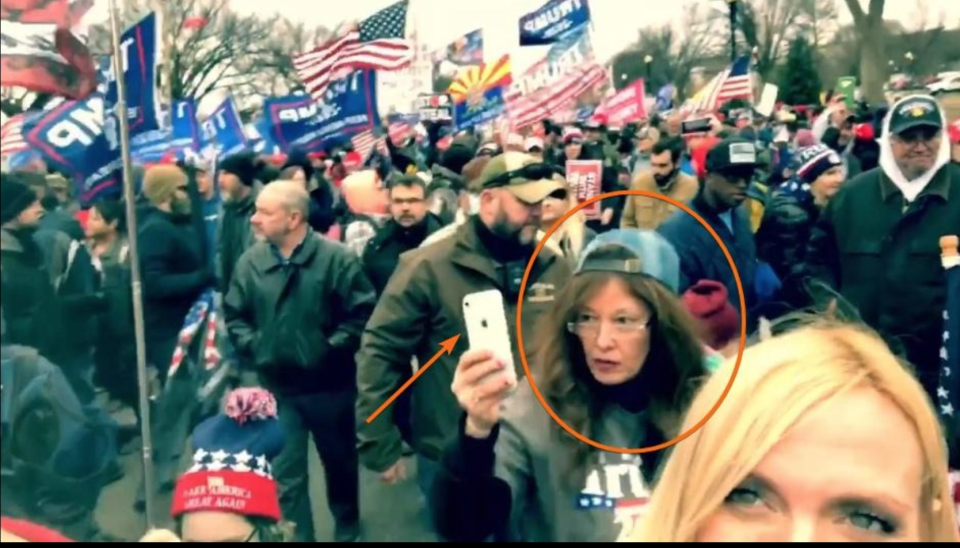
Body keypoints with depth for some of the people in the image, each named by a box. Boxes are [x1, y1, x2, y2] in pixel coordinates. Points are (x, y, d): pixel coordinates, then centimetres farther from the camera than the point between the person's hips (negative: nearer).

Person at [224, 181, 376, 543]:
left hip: (328, 383, -1)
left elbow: (361, 313, -11)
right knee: (285, 473, 7)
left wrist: (331, 349, -17)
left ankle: (348, 528, 44)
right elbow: (234, 315, 8)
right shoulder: (250, 261, -3)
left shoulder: (336, 258, -13)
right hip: (275, 385, 2)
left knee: (340, 461, 19)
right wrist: (251, 348, -6)